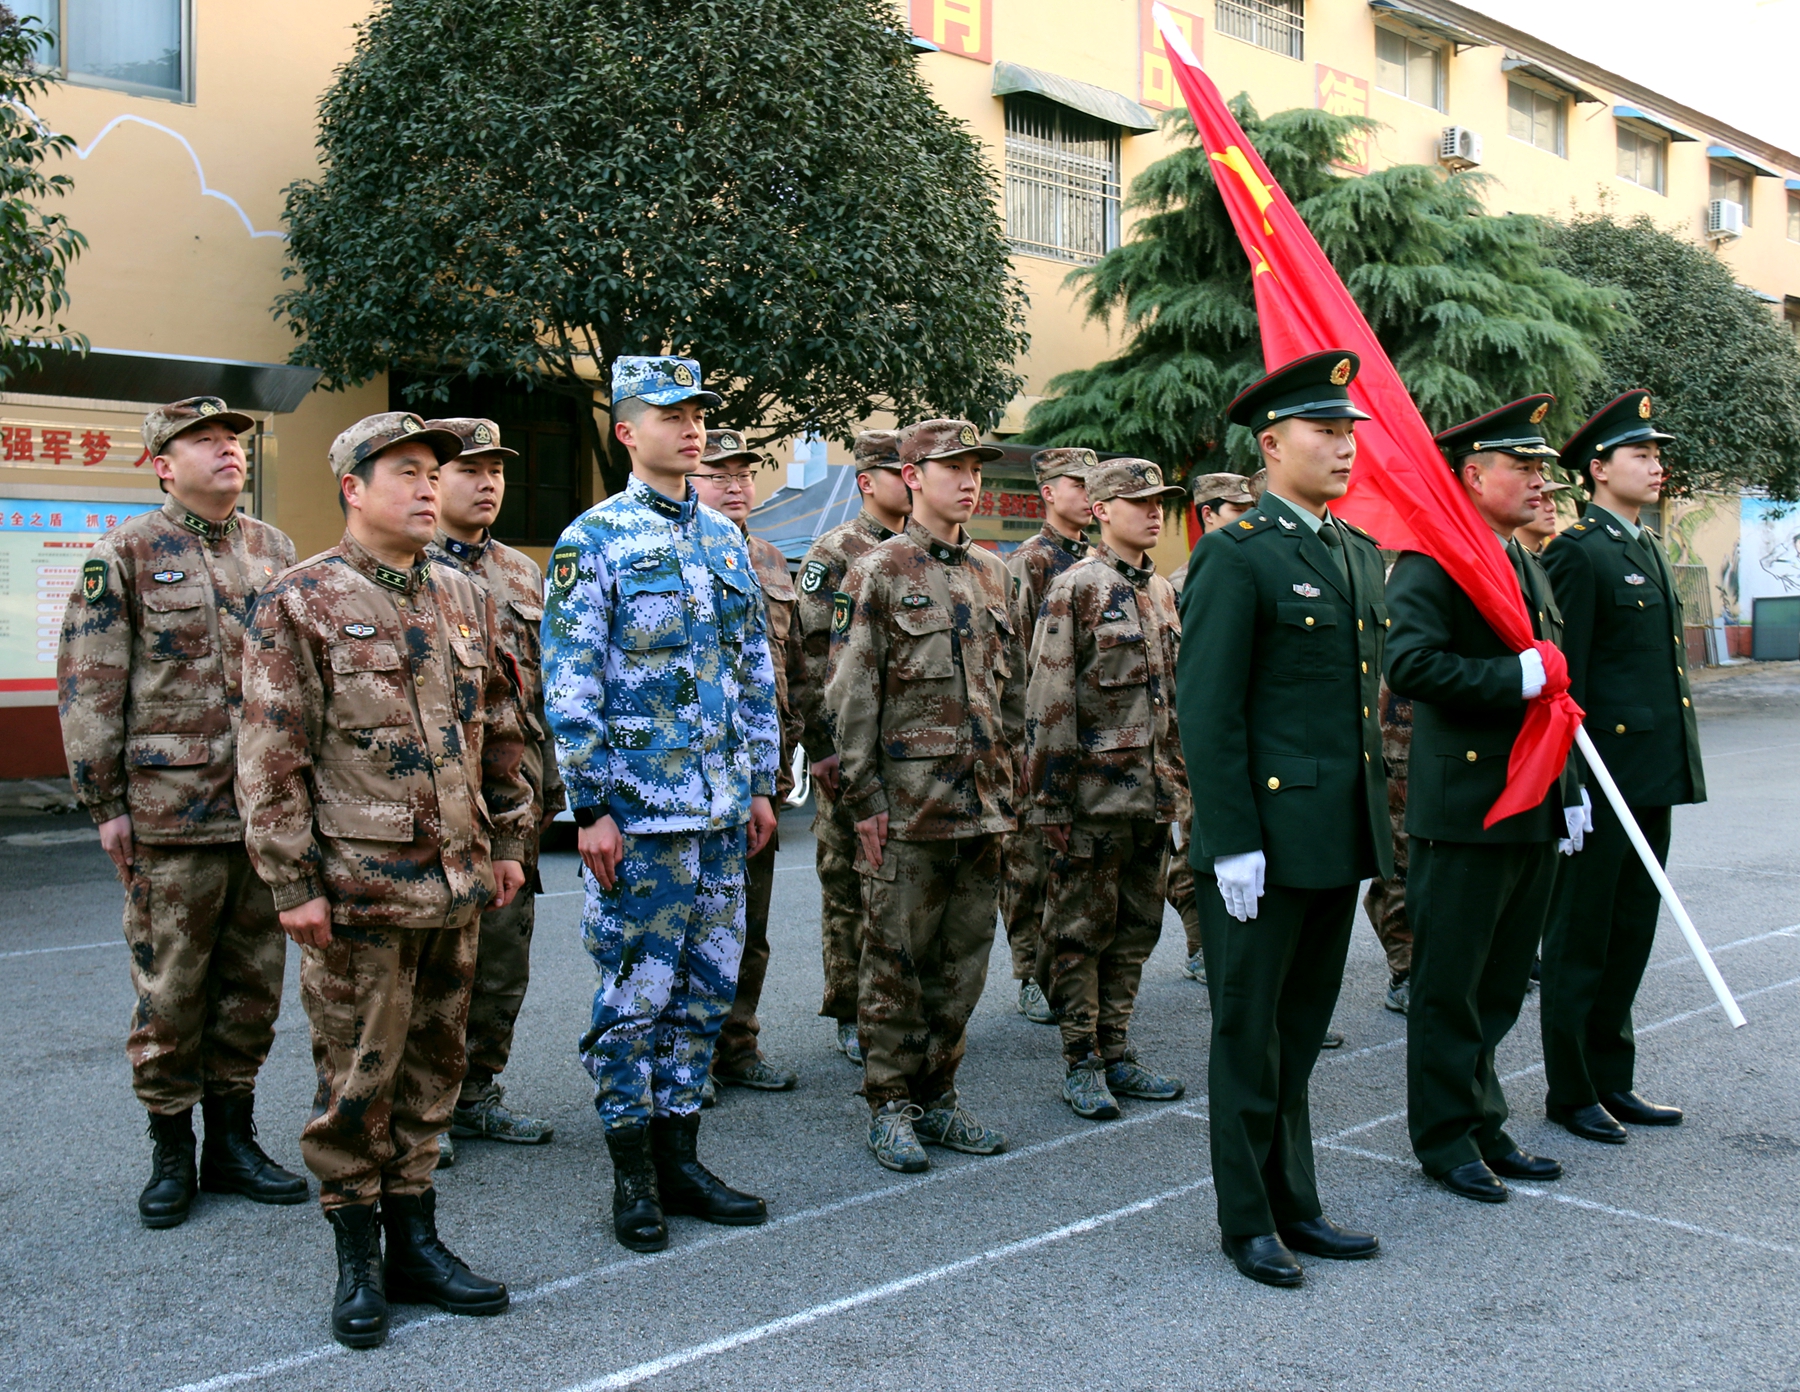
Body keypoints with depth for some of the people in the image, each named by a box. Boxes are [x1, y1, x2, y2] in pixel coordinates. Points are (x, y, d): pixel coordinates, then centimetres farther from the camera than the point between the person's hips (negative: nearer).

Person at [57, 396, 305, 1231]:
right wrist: (106, 804, -6)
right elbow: (88, 689, -3)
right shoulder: (124, 555, -2)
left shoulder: (274, 551, 11)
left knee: (254, 985, 11)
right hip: (172, 815, -4)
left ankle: (233, 1141, 25)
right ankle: (171, 1153, 19)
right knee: (171, 992, 4)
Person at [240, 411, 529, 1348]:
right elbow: (271, 757, -9)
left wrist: (508, 840, 14)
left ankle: (415, 1241, 26)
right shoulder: (298, 603, -6)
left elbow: (501, 732, 17)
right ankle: (357, 1259, 19)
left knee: (432, 1069, 13)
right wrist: (292, 883, -12)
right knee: (355, 1079, 4)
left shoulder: (466, 600, 11)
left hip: (457, 886, 5)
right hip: (359, 891, -5)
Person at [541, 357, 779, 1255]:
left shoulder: (726, 540, 13)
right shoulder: (594, 540, -6)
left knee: (705, 987, 11)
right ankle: (633, 1174, 15)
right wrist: (591, 808, -13)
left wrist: (761, 784, 13)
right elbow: (570, 685, -10)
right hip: (639, 809, -6)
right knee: (634, 992, 1)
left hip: (722, 810, 6)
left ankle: (679, 1158, 24)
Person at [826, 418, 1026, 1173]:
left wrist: (1007, 783, 14)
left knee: (963, 961, 11)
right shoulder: (877, 572, -4)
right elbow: (851, 696, -8)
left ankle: (937, 1094, 24)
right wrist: (864, 797, -12)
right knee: (896, 961, 2)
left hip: (982, 803, 6)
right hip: (908, 806, -6)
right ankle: (890, 1106, 14)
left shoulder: (992, 574, 13)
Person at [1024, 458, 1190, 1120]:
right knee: (1081, 929, 2)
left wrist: (1178, 781, 16)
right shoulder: (1074, 588, -8)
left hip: (1153, 793, 7)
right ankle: (1081, 1064, 11)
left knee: (1136, 927, 12)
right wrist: (1048, 798, -14)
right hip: (1095, 793, -7)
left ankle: (1116, 1050, 23)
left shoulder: (1163, 590, 13)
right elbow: (1048, 699, -12)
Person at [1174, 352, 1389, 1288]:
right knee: (1250, 1034, 5)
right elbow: (1206, 710, -15)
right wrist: (1232, 842, -18)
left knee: (1302, 1030, 17)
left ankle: (1294, 1204, 29)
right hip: (1265, 837, -8)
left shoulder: (1360, 553, 14)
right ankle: (1247, 1220, 19)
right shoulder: (1234, 555, -11)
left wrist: (1373, 821, 16)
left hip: (1341, 837, 8)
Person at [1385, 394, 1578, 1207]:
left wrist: (1569, 791, 19)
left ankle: (1484, 1128, 28)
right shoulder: (1430, 563, -11)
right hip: (1462, 810, -8)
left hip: (1534, 812, 9)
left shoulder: (1530, 567, 17)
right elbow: (1409, 665, -26)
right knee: (1450, 988, 3)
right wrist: (1515, 676, -23)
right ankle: (1446, 1139, 15)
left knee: (1500, 986, 16)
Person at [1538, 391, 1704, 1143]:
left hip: (1652, 774, 9)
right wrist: (1572, 777, -19)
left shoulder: (1648, 548, 16)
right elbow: (1562, 677, -16)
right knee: (1581, 937, 2)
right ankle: (1570, 1091, 13)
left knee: (1631, 934, 15)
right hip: (1603, 774, -9)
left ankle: (1612, 1079, 26)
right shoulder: (1577, 554, -12)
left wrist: (1680, 767, 18)